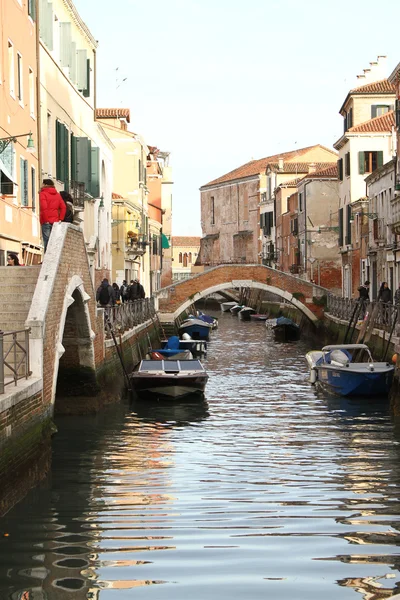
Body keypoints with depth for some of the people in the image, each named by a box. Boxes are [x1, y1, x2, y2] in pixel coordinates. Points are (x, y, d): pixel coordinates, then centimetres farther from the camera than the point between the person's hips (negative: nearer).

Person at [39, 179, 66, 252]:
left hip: (46, 222, -5)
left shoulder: (43, 194, -3)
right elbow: (63, 207, 7)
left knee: (46, 242, -7)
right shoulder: (57, 194, 14)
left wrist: (45, 219, -10)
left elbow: (43, 207, -15)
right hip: (55, 221, 5)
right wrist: (60, 219, 6)